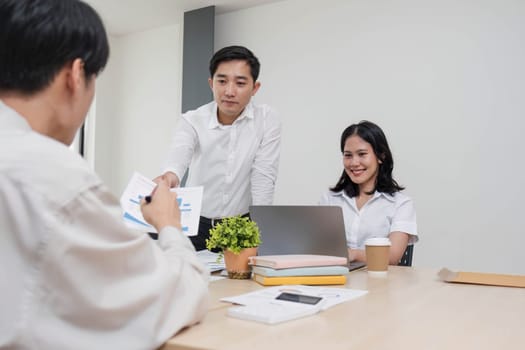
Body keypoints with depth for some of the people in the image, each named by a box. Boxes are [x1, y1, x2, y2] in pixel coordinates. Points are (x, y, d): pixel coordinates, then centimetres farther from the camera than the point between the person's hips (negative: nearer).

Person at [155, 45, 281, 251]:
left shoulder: (267, 120, -7)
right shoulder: (192, 121, -7)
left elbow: (263, 179, -10)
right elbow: (179, 155, -28)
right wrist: (170, 175, -51)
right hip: (197, 227, 1)